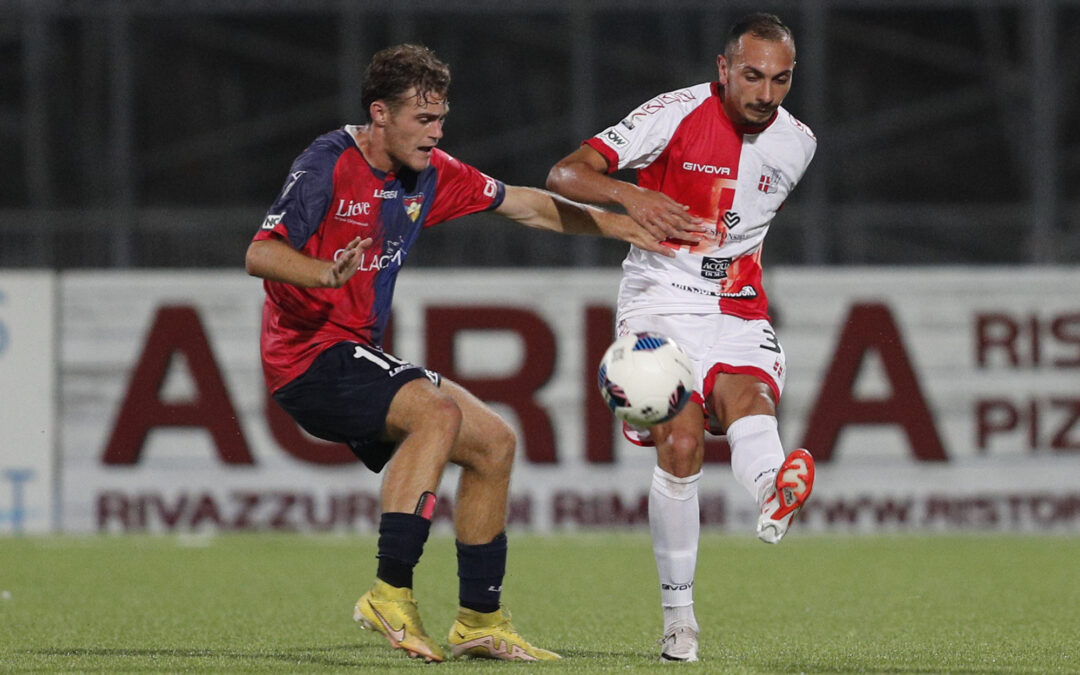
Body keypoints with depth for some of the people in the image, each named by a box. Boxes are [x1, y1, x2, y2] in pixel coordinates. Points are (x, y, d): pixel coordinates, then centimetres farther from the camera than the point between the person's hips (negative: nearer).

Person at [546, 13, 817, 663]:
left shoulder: (797, 142, 5)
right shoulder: (677, 114, -11)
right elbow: (564, 175, -18)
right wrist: (630, 195, -36)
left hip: (739, 312, 3)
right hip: (661, 304, -3)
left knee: (749, 399, -29)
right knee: (681, 444, -19)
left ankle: (776, 499, -63)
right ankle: (679, 614, -6)